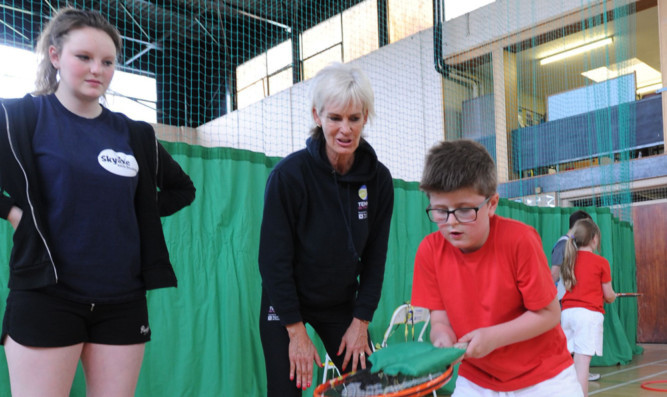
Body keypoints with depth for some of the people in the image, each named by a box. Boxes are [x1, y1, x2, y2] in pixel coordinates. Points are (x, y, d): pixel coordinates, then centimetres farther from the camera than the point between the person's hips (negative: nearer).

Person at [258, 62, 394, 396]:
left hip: (341, 305, 4)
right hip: (285, 304, -3)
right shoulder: (289, 174, -22)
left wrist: (361, 321, -5)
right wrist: (296, 330, -16)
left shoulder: (378, 179, -10)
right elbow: (274, 259, -18)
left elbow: (375, 257, -3)